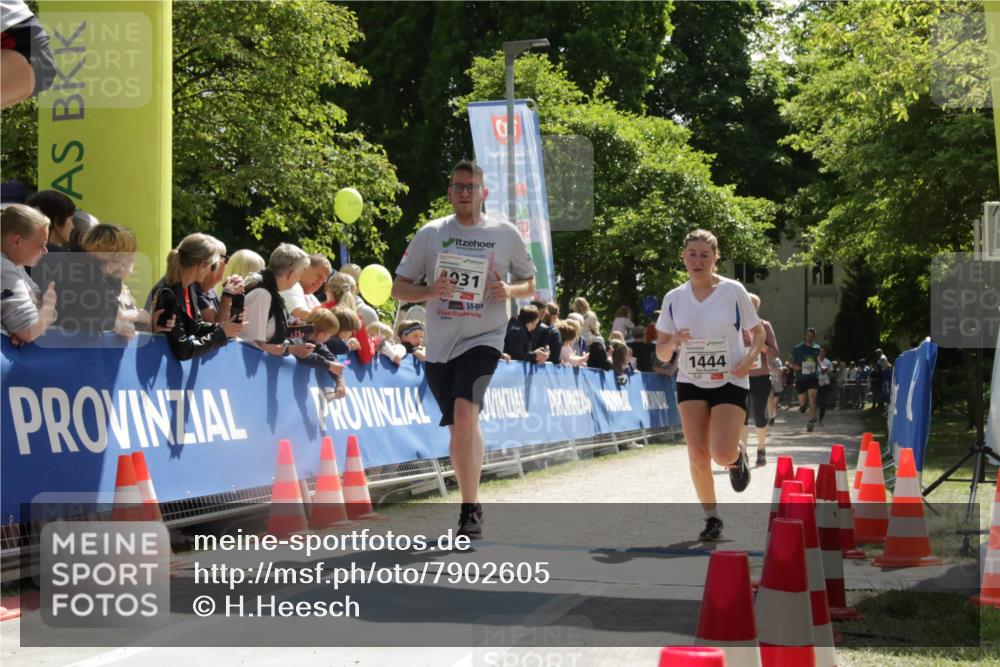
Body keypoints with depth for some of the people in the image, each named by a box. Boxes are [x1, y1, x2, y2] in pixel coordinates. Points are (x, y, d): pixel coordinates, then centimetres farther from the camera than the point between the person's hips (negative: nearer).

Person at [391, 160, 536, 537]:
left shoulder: (505, 234, 3)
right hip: (440, 344, 3)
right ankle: (471, 504, 28)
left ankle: (470, 509, -18)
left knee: (464, 415, -23)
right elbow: (398, 287, 7)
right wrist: (429, 291, -14)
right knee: (460, 429, 11)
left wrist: (509, 290, -9)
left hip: (484, 339, -3)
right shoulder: (431, 233, 5)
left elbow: (529, 285, 13)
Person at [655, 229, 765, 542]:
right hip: (690, 383, 3)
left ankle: (738, 455, 20)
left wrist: (750, 358, -15)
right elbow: (661, 353, 4)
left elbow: (758, 333, 4)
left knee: (722, 454, -18)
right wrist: (672, 343, -19)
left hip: (730, 383, -3)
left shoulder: (733, 291, -8)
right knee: (697, 455, -5)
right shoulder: (674, 298, 0)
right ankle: (711, 518, 13)